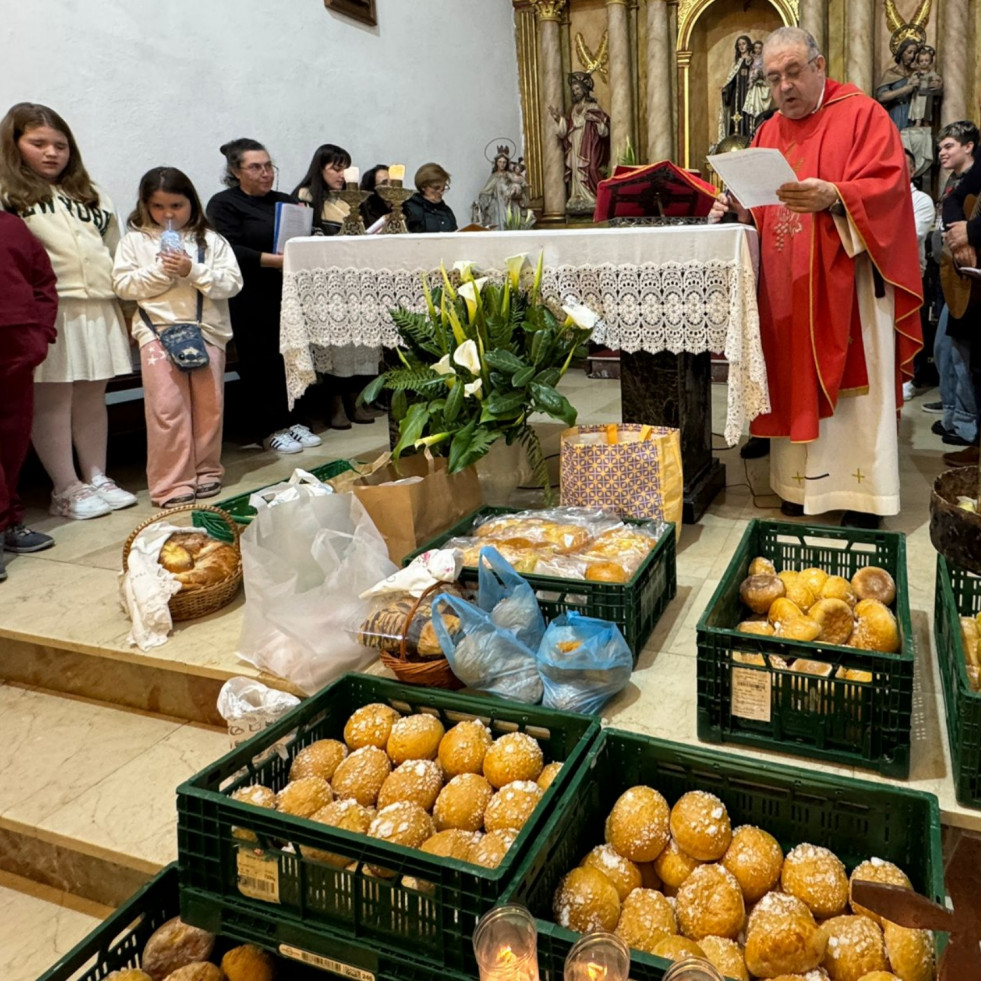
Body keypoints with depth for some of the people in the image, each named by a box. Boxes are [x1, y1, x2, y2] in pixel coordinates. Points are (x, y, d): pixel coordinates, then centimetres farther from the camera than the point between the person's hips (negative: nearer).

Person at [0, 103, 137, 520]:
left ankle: (97, 478, 18)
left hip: (99, 309, 5)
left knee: (92, 396, 8)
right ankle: (66, 489, 4)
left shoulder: (91, 195, 21)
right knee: (52, 399, -3)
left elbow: (115, 253, 21)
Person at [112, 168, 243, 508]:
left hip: (207, 330, 1)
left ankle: (206, 470, 22)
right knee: (167, 409, -5)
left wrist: (194, 271, -16)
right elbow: (123, 285, 0)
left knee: (209, 405, 7)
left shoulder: (211, 240, 6)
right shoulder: (135, 240, 6)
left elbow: (232, 282, -3)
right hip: (158, 330, -1)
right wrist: (160, 272, -13)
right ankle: (173, 483, 0)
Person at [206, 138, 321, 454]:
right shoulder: (223, 204, 0)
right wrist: (277, 260, -22)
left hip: (289, 294, 6)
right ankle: (268, 430, 6)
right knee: (261, 363, -2)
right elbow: (230, 251, -13)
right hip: (252, 301, -5)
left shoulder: (284, 200, 19)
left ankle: (291, 420, 16)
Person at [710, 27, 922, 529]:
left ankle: (860, 497, 4)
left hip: (847, 286, -5)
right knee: (795, 384, 7)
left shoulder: (862, 114, -1)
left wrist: (833, 196, -30)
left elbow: (889, 186, -13)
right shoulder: (768, 133, 16)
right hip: (785, 291, 5)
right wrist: (739, 209, -4)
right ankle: (802, 483, 17)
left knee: (851, 391, -3)